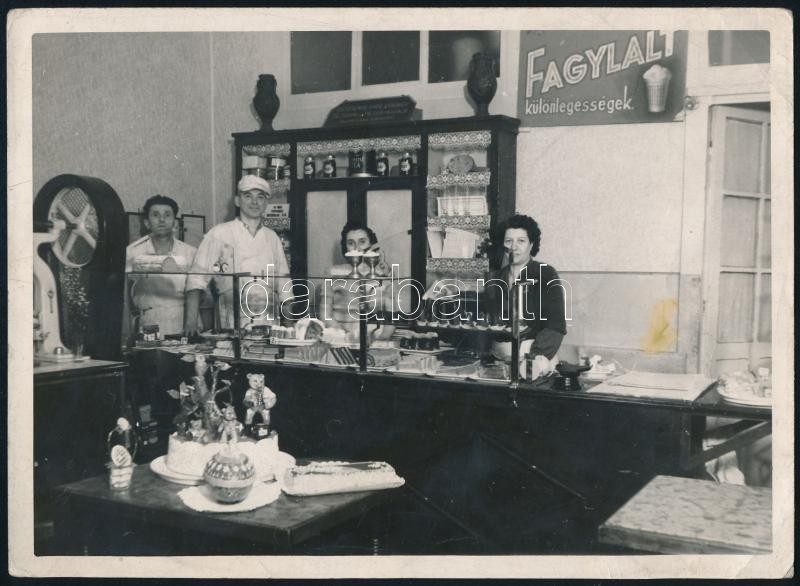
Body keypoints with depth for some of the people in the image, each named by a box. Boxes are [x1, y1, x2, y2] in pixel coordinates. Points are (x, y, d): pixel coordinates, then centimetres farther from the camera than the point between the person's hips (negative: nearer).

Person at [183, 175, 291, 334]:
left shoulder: (272, 237, 14)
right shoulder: (218, 234, 1)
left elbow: (283, 285, 17)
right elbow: (196, 279, -2)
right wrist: (191, 321, -13)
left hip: (269, 323, 3)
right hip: (232, 327, -3)